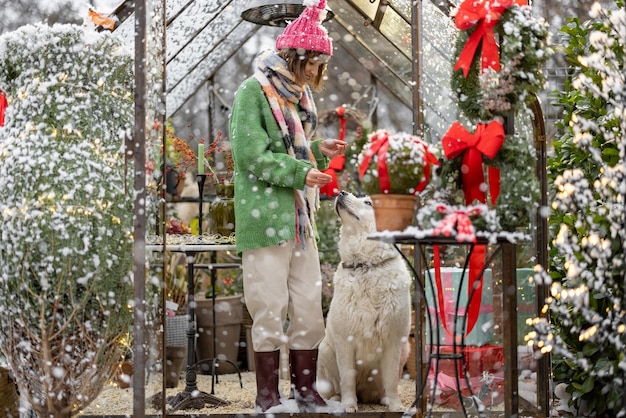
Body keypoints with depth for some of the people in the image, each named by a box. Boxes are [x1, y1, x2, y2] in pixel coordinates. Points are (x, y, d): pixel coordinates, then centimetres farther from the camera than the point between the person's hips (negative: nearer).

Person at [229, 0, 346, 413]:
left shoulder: (302, 93, 15)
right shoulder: (253, 90, -8)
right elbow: (250, 155, -16)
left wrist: (320, 151, 4)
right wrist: (301, 172, -16)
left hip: (302, 219, 7)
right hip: (265, 219, -7)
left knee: (309, 308, 8)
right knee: (270, 310, -1)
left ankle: (306, 388, 20)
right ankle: (268, 396, 11)